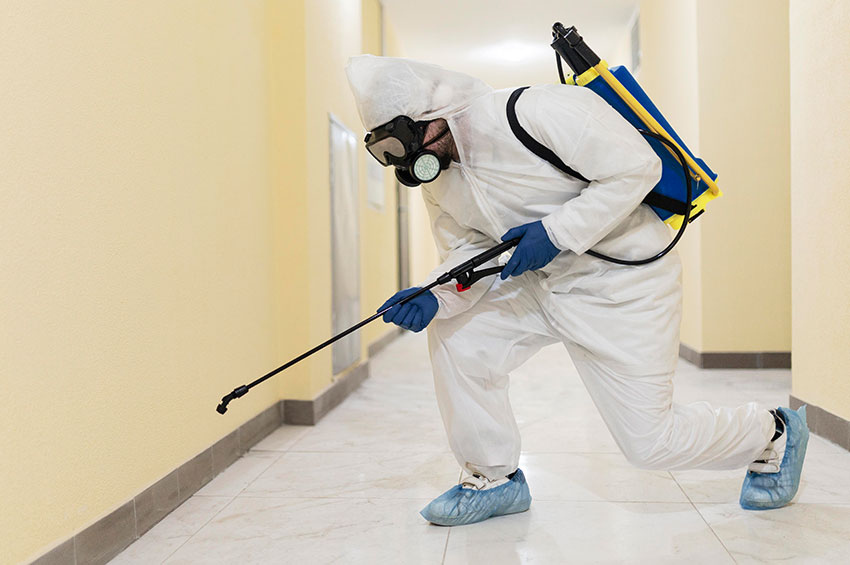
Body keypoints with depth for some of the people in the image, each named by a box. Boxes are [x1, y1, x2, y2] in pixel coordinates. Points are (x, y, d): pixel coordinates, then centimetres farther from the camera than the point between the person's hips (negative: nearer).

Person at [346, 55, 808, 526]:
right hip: (543, 287, 7)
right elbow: (467, 253, 4)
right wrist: (435, 298, -17)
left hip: (626, 288, -7)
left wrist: (556, 232, -28)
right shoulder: (437, 180, -1)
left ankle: (774, 435, 29)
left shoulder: (536, 112, -25)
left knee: (650, 443, -3)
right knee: (454, 333, -5)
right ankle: (493, 478, 13)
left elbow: (637, 167, -24)